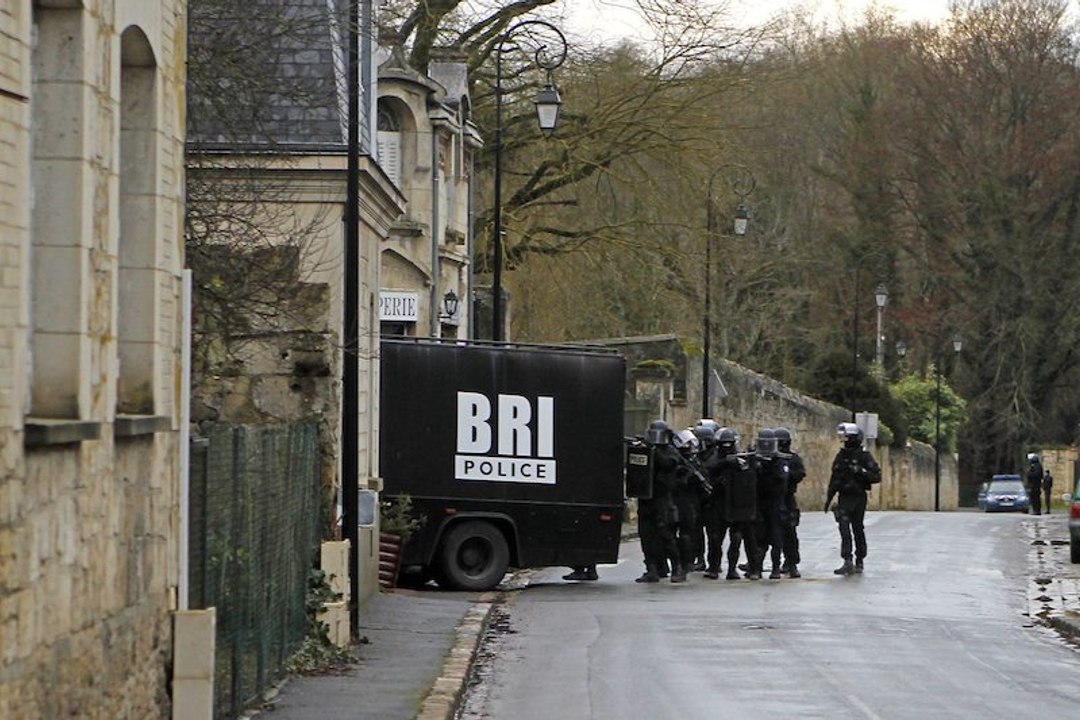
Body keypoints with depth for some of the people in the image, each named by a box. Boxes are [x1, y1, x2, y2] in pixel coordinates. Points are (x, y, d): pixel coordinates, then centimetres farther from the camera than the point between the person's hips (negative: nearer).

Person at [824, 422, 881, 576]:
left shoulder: (864, 457, -5)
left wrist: (861, 472, -24)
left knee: (858, 530, 5)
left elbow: (877, 476, -10)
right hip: (844, 498, 3)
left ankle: (859, 562, 14)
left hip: (859, 498, -3)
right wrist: (829, 498, 17)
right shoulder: (841, 456, 9)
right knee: (844, 529, -10)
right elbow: (834, 479, 16)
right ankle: (848, 562, -15)